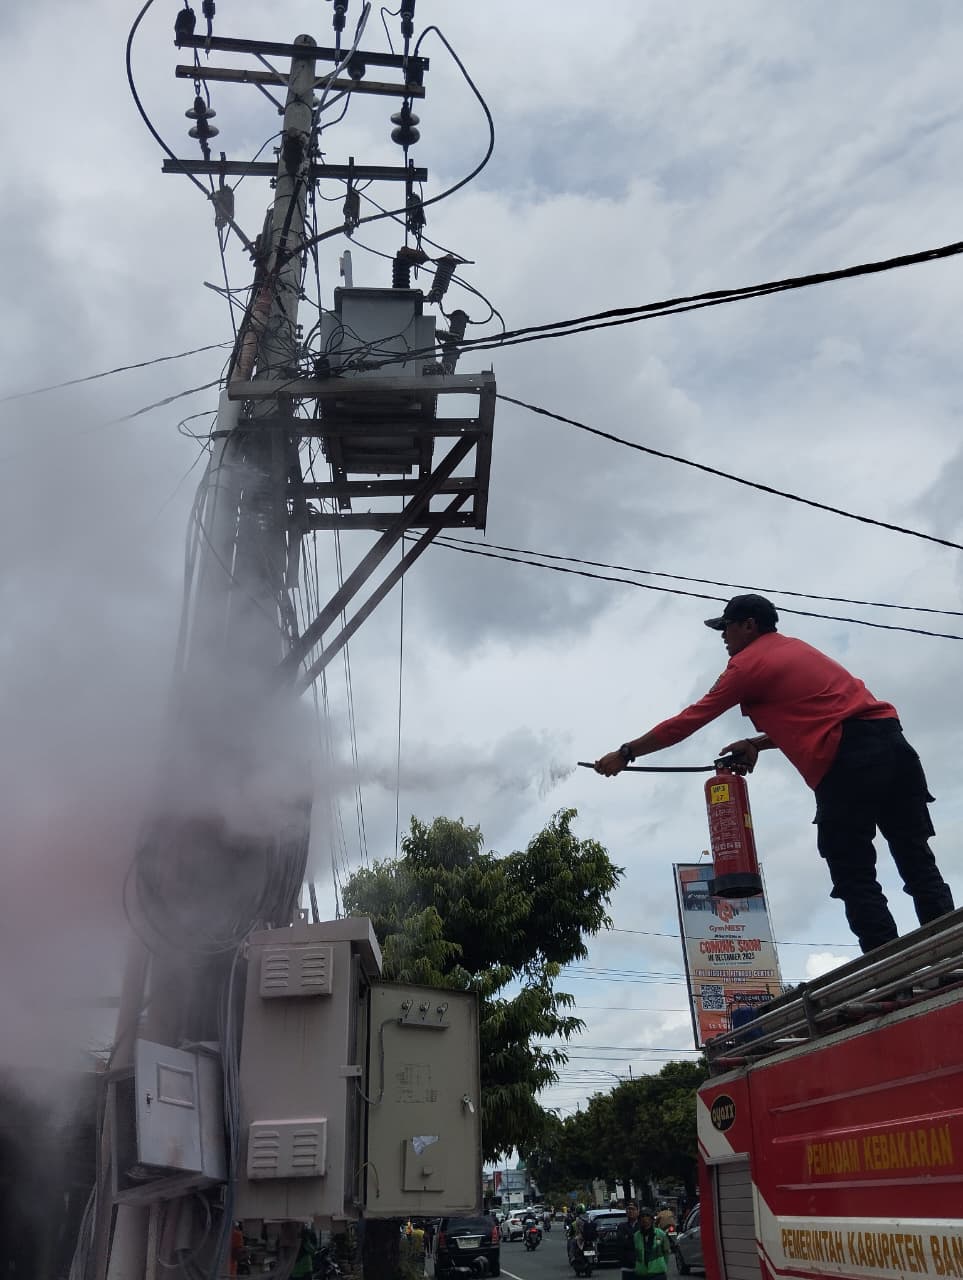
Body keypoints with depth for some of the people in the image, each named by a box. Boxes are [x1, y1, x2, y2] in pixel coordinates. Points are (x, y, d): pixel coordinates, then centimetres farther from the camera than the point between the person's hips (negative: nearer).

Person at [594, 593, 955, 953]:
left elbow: (686, 723, 4)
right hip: (891, 741, 8)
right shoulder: (796, 647, 27)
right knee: (919, 865, 6)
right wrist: (757, 743, 20)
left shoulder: (747, 664, 3)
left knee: (855, 883, -4)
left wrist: (625, 754, 12)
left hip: (848, 762, -8)